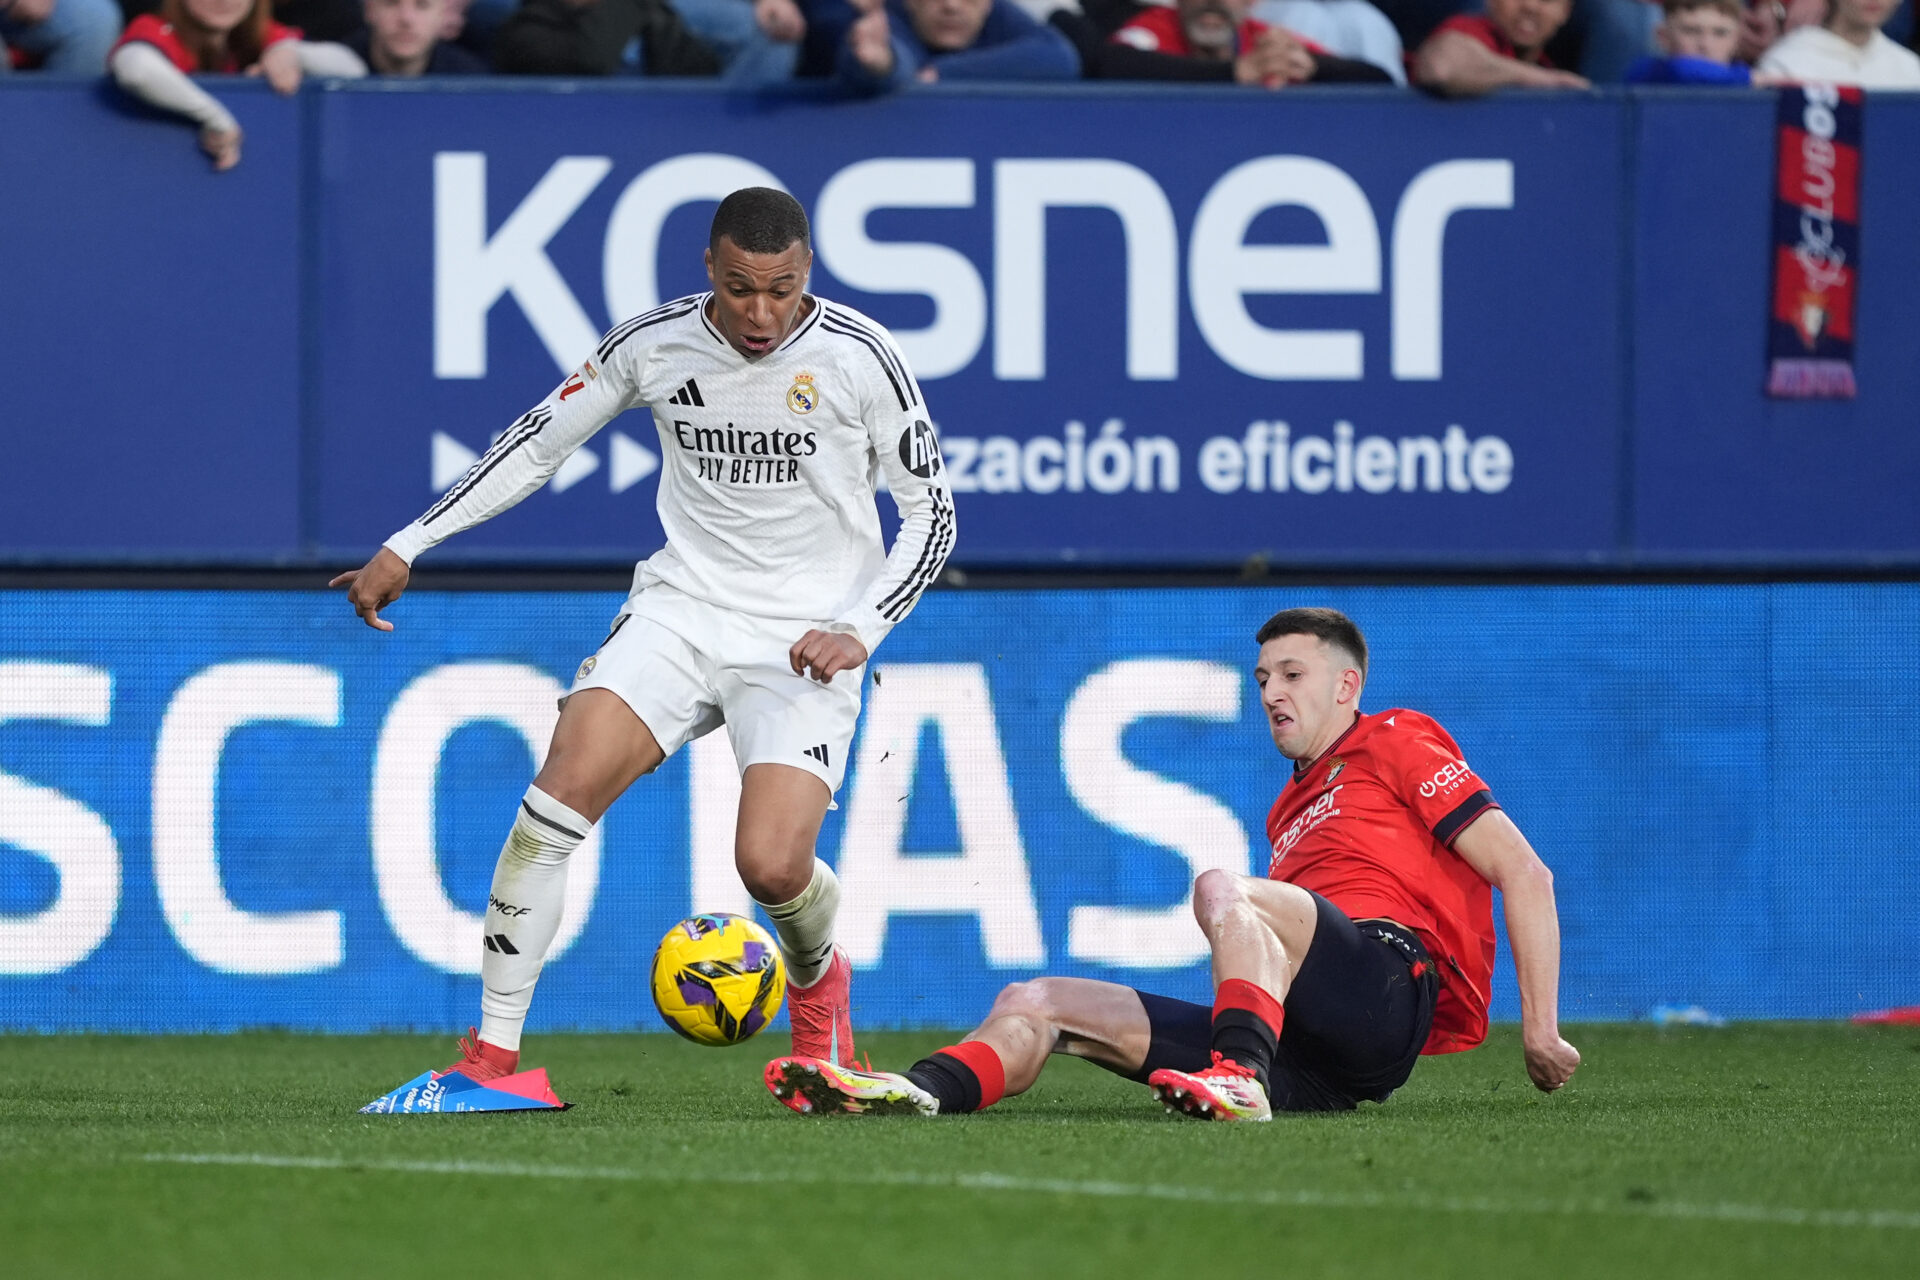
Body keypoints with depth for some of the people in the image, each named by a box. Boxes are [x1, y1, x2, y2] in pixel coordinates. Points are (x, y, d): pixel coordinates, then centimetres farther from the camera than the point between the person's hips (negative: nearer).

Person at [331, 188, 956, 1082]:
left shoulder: (858, 356, -11)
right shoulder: (655, 344, -4)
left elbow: (932, 513, -2)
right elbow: (535, 444, 8)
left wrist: (860, 630, -15)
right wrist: (407, 546, 3)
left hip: (805, 638, -2)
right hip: (682, 606, 3)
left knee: (772, 865, -21)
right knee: (565, 784, -21)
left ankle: (816, 978, 19)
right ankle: (490, 1056, -14)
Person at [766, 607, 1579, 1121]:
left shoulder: (1395, 743, 13)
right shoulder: (1291, 813, 36)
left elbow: (1524, 872, 4)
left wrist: (1540, 1028, -4)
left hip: (1397, 980, -7)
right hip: (1311, 1064, 8)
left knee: (1224, 890, -31)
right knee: (1035, 1005, -2)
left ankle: (1240, 1079, -50)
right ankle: (922, 1092, -30)